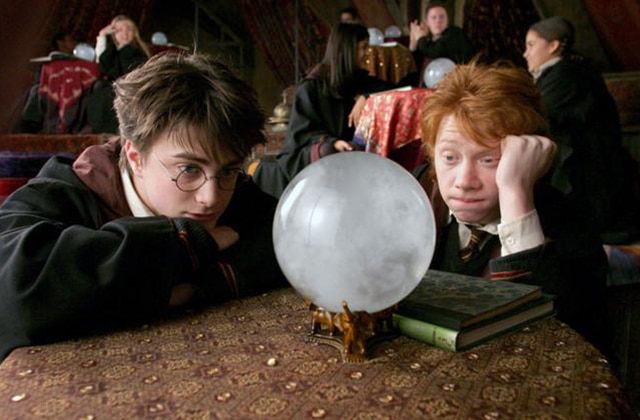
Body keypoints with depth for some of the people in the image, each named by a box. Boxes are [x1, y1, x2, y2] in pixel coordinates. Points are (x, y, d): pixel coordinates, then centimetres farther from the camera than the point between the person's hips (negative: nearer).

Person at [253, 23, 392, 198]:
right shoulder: (312, 86, -9)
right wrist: (331, 142, -28)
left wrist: (366, 96, -16)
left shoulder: (359, 79, 9)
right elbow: (302, 132, -11)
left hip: (345, 147, 5)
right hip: (309, 151, -5)